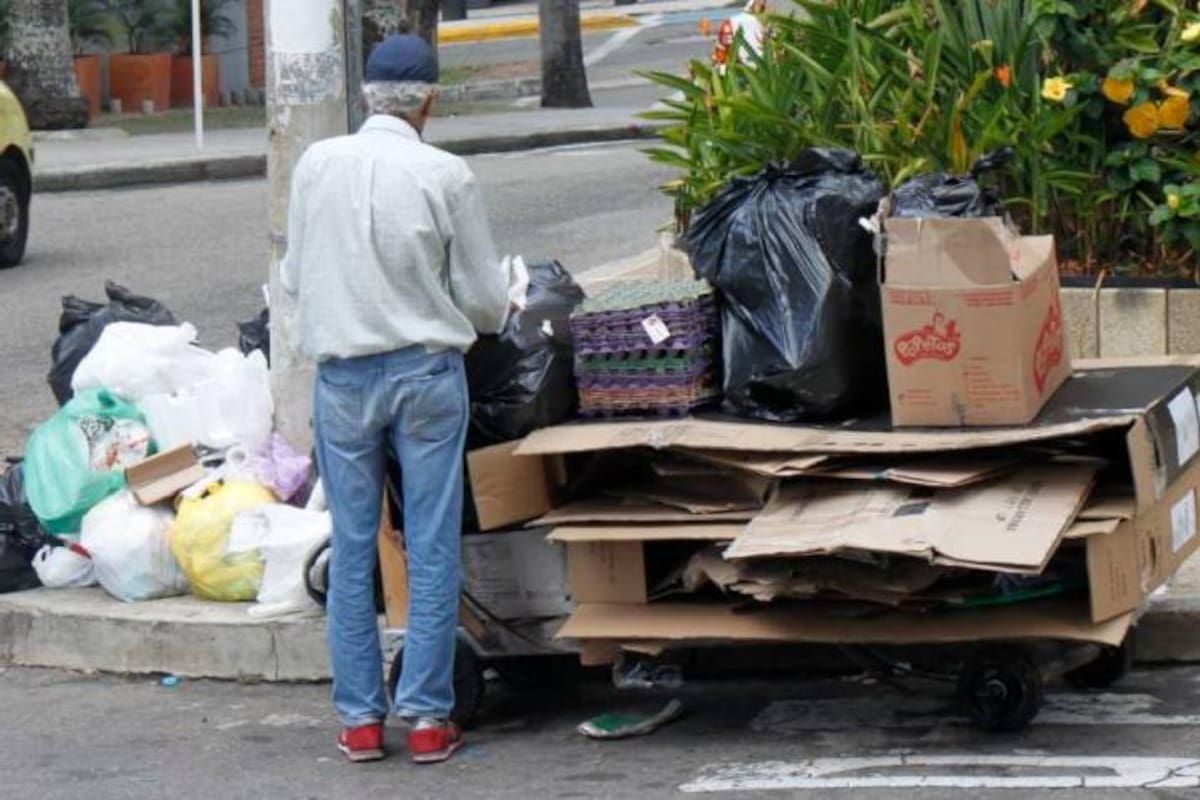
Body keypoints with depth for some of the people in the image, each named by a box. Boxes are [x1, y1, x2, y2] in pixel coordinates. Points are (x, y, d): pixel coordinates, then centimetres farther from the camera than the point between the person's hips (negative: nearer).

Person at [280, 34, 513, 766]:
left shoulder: (318, 165, -3)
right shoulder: (447, 176, -10)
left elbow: (294, 278, 7)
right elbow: (484, 300, -3)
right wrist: (499, 306, 21)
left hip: (343, 374, 2)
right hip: (427, 370, -2)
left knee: (353, 549, 9)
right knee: (433, 549, 5)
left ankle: (360, 718, 13)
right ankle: (428, 717, 6)